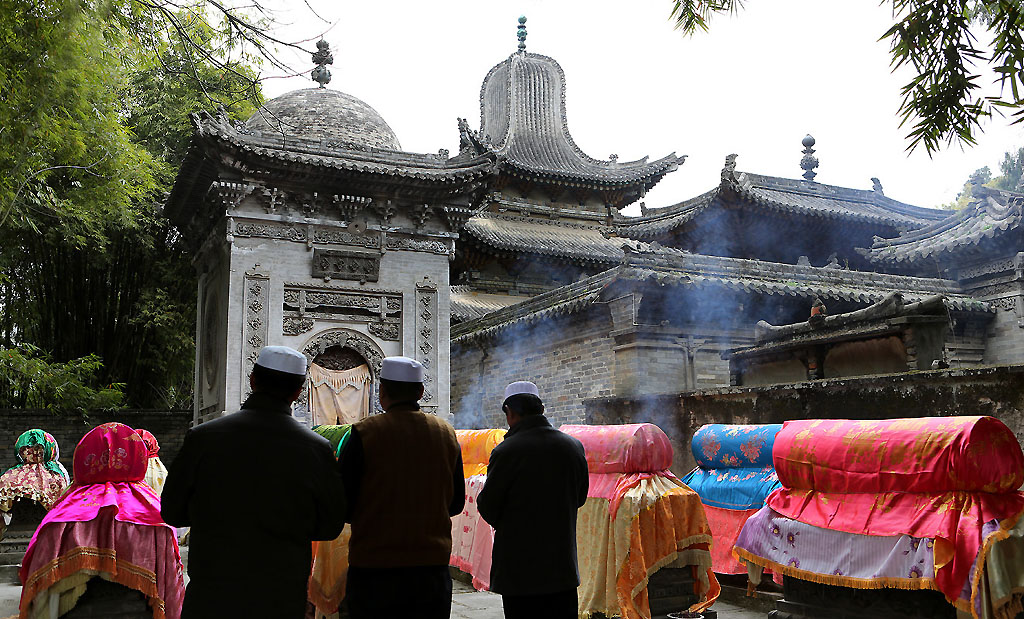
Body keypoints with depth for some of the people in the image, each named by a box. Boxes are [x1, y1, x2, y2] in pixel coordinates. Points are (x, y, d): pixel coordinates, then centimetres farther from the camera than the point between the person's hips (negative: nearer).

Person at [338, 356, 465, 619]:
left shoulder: (363, 433, -10)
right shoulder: (446, 433, 2)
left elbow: (341, 506, -6)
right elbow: (456, 503, 10)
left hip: (373, 567, -3)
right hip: (432, 565, 3)